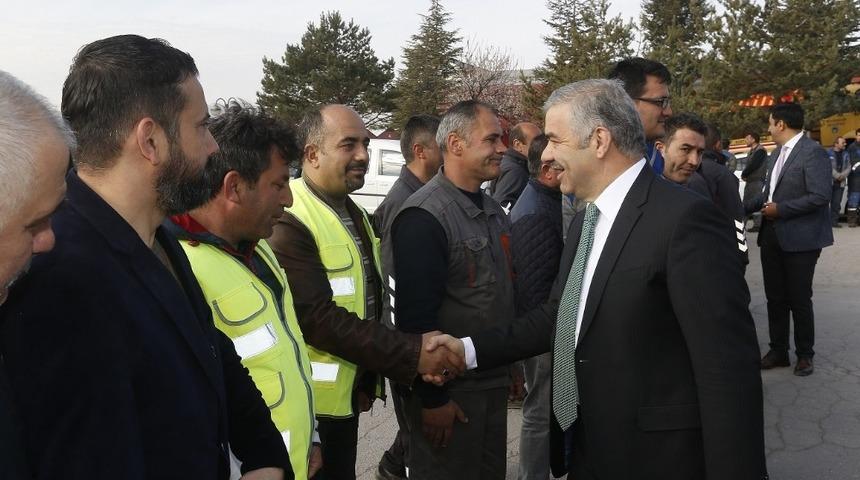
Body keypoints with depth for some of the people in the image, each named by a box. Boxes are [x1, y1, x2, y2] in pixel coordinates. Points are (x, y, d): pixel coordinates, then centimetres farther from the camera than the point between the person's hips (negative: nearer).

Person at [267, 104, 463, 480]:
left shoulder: (353, 214, 11)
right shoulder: (289, 222, -19)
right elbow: (317, 318, -25)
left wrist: (369, 379, 5)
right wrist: (412, 354, -25)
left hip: (349, 393, 8)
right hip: (311, 405, -8)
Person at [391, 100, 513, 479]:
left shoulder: (494, 211, 9)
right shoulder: (423, 216, -19)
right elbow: (416, 315, -22)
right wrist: (433, 398, -20)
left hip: (495, 381, 8)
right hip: (449, 389, -8)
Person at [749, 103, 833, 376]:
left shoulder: (812, 153, -14)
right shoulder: (776, 154, 12)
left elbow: (821, 196, -21)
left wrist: (781, 209, -18)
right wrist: (744, 208, 6)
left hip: (800, 238, -7)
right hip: (772, 236, 8)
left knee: (799, 299, 5)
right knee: (775, 298, 13)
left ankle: (805, 354, 21)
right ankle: (778, 351, 25)